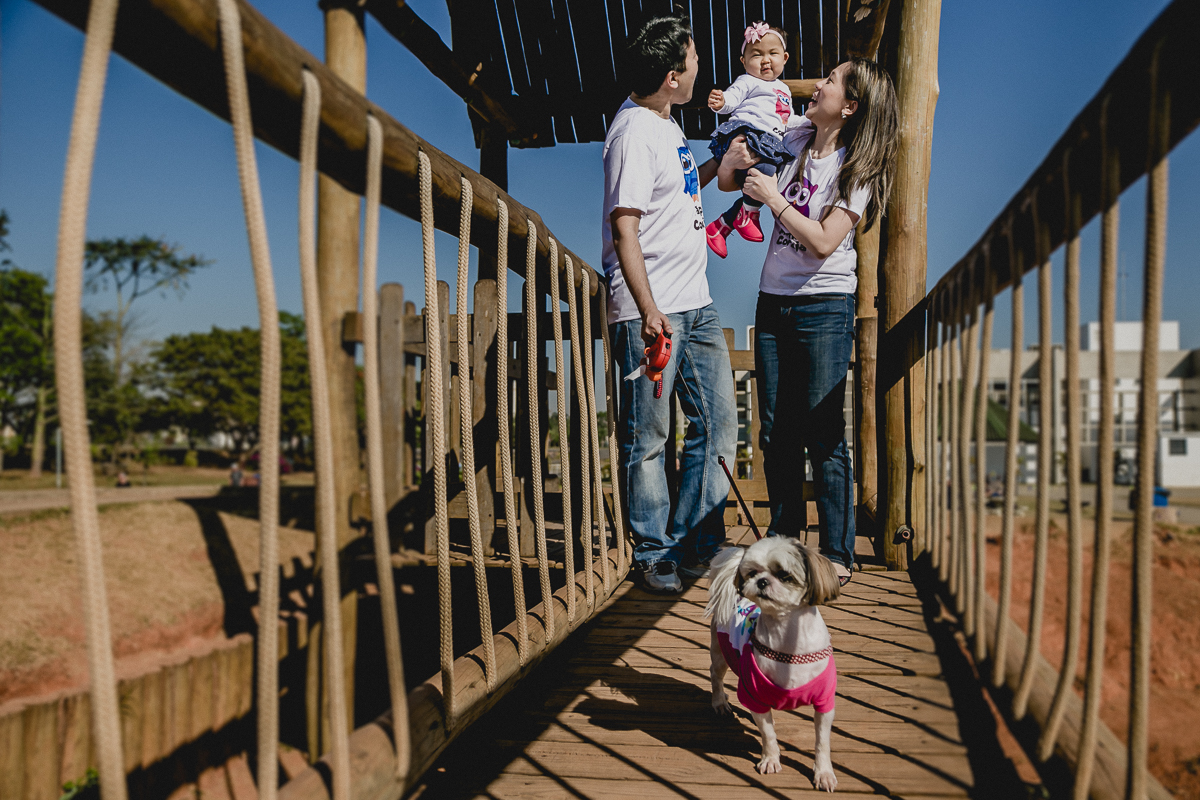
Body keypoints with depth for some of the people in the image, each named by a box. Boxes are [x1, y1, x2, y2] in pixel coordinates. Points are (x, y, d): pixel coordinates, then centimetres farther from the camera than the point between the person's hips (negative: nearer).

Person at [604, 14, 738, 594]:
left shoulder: (667, 125, 18)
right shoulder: (634, 131, -11)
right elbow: (624, 225, -19)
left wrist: (715, 166, 22)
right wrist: (647, 309, -25)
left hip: (695, 305, 10)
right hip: (649, 311, -10)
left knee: (717, 424, 11)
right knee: (647, 438, 0)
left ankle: (696, 543, 22)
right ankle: (653, 555, 13)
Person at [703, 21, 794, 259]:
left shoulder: (784, 90, 31)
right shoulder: (748, 81, 6)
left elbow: (788, 120, 41)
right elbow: (732, 97, -11)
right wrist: (720, 102, -32)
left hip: (770, 145, 8)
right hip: (745, 135, -8)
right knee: (764, 170, -34)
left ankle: (720, 226, 8)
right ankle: (749, 213, -10)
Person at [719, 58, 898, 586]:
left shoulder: (856, 169, -6)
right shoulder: (793, 140, 10)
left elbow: (824, 241, -17)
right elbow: (727, 179, 16)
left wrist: (773, 197, -13)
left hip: (824, 308, -5)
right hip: (773, 303, 6)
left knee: (824, 437, -4)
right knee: (776, 434, 8)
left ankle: (837, 554, 8)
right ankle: (783, 542, 21)